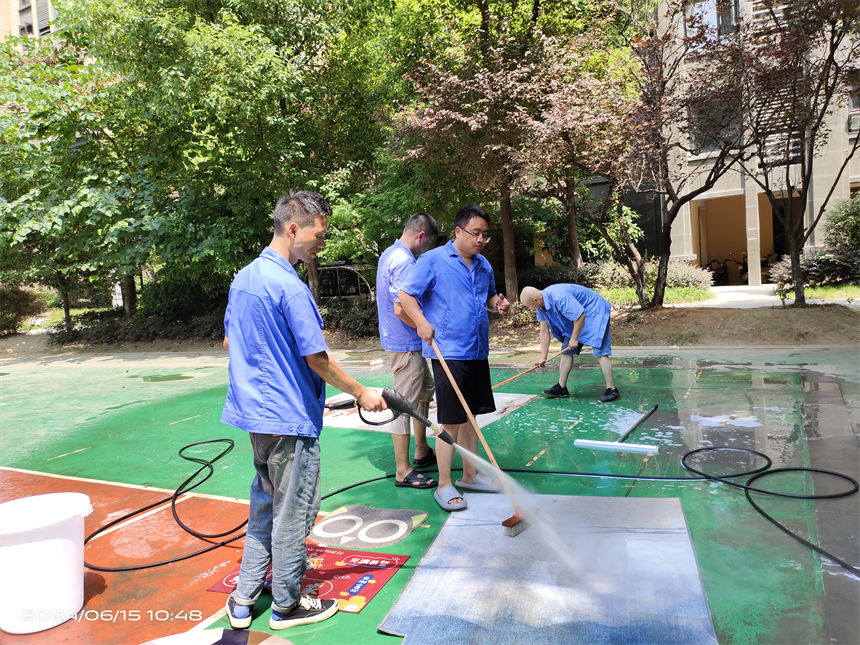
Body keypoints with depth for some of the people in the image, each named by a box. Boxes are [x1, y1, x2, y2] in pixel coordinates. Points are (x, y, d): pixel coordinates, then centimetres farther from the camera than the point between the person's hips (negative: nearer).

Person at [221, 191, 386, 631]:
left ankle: (244, 599, 31)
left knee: (264, 507, 21)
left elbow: (229, 343, 16)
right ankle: (286, 606, 24)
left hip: (253, 413, 9)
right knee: (292, 514, 7)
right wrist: (362, 393, -8)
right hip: (290, 419, -9)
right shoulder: (290, 287, -21)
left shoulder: (242, 278, 8)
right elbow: (317, 360, -20)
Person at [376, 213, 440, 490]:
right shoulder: (404, 262, -22)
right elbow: (401, 309, -28)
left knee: (425, 390, 22)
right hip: (406, 344, -11)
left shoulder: (389, 254, 11)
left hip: (404, 341, 11)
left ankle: (422, 452, 35)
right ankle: (403, 472, 7)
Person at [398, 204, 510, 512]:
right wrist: (422, 323, -23)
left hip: (477, 353, 7)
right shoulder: (433, 260, -7)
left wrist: (497, 303, 5)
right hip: (448, 352, -7)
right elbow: (405, 294, -8)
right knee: (450, 421, -4)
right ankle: (444, 486, 8)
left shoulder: (484, 265, 14)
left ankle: (469, 475, 28)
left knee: (470, 416, 15)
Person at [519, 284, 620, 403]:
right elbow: (544, 332, 2)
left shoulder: (559, 297, -35)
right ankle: (561, 387, 16)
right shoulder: (541, 307, -5)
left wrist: (574, 338, -20)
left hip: (595, 311, -9)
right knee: (566, 350, 8)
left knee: (599, 351, -16)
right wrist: (543, 357, 1)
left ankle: (612, 390, -11)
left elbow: (580, 315, -32)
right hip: (575, 318, 9)